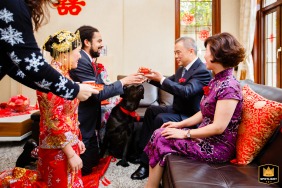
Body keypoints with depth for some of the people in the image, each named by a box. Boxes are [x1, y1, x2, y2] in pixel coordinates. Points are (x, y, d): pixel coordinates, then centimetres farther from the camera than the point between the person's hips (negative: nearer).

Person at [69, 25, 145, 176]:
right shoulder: (81, 61, -22)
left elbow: (101, 87, 6)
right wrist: (123, 81, -18)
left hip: (89, 121, 10)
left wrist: (128, 81, -2)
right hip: (81, 123, -10)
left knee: (94, 160, 21)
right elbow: (97, 93, -26)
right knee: (84, 168, 5)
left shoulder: (90, 60, 8)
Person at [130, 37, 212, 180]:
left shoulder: (202, 71, -21)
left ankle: (147, 163, -16)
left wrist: (161, 79, -31)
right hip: (178, 109, 10)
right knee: (151, 110, 9)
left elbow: (186, 92, -35)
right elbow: (170, 83, 15)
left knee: (160, 119, -27)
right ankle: (143, 151, 9)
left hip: (190, 117, -10)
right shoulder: (183, 68, 7)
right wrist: (153, 78, -3)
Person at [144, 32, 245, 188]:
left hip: (218, 147, -9)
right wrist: (181, 124, 5)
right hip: (206, 138, 9)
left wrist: (184, 133, -18)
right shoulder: (216, 81, 9)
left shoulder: (229, 86, -21)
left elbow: (218, 127, -24)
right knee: (160, 134, -4)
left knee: (161, 139, -13)